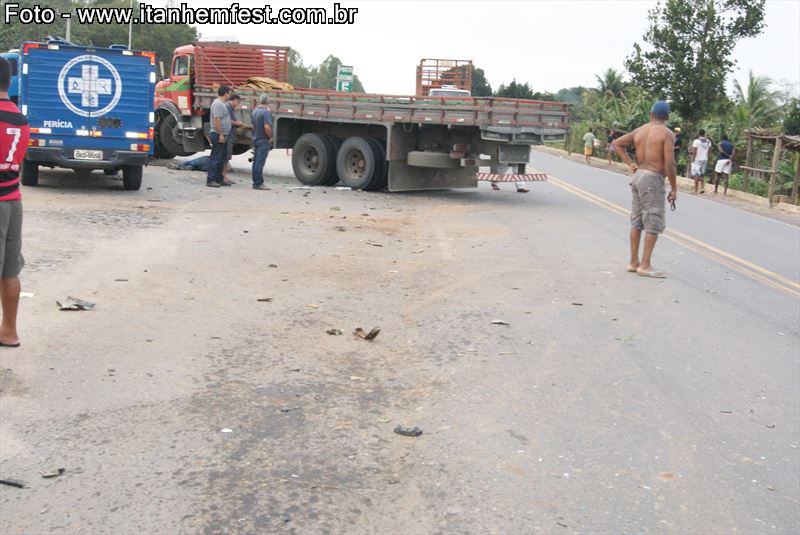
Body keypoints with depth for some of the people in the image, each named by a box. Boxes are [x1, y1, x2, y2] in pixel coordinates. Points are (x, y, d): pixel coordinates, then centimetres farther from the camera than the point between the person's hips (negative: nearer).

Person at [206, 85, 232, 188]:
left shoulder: (222, 104, 17)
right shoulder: (218, 104, -15)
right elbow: (217, 120, -22)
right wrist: (221, 135, -24)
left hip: (223, 135, 11)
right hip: (218, 135, -11)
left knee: (221, 159, 14)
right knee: (215, 158, -8)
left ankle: (219, 179, 20)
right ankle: (210, 180, -6)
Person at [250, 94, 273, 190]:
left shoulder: (255, 111, 9)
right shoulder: (266, 112, -17)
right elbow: (267, 127, -25)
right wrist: (270, 137, -13)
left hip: (256, 139, 8)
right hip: (264, 140, -8)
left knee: (256, 161, 12)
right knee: (260, 162, -7)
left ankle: (256, 182, 18)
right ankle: (258, 183, -5)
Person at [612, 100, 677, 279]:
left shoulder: (639, 130, 9)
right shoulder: (667, 134, -10)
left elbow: (617, 143, 16)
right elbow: (669, 163, -17)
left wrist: (630, 164, 13)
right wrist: (674, 188, -9)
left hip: (639, 175, 7)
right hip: (653, 179, -7)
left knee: (637, 222, 11)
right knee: (654, 224, -3)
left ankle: (633, 262, 16)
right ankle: (645, 265, -4)